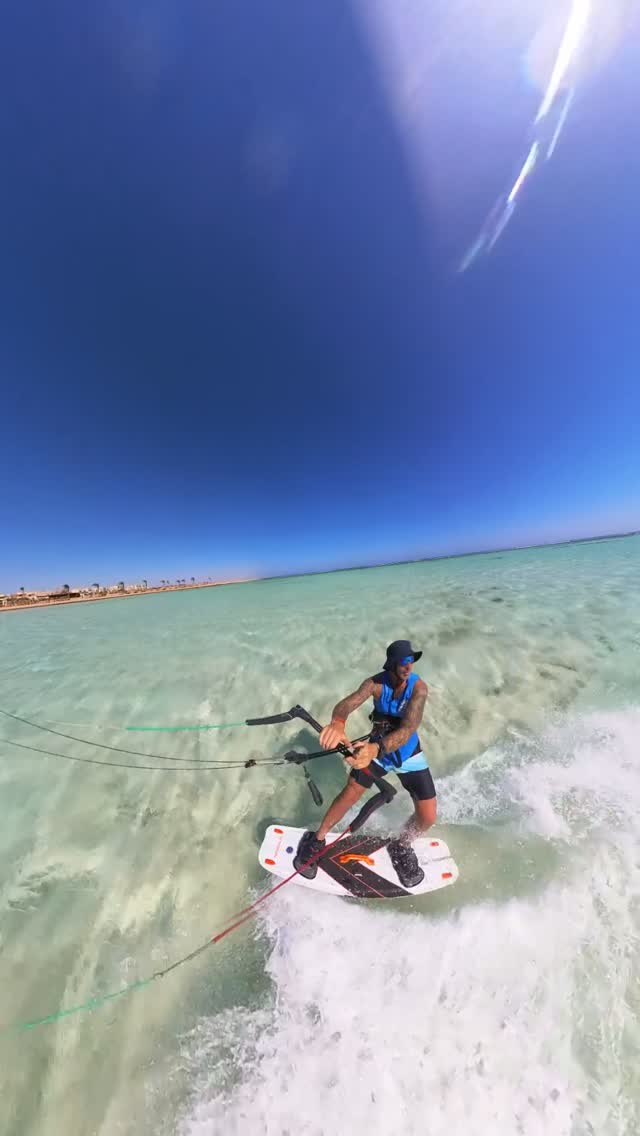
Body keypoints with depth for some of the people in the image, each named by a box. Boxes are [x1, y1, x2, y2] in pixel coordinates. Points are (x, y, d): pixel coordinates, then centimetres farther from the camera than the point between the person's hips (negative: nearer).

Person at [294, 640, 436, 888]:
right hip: (376, 747, -1)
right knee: (351, 792, -6)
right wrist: (337, 722, -62)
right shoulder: (376, 683, -26)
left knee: (427, 817, 0)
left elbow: (408, 729, -40)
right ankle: (317, 840, 21)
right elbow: (348, 702, -39)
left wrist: (376, 748, -56)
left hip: (408, 753, 1)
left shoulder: (418, 687, -28)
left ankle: (401, 846, 34)